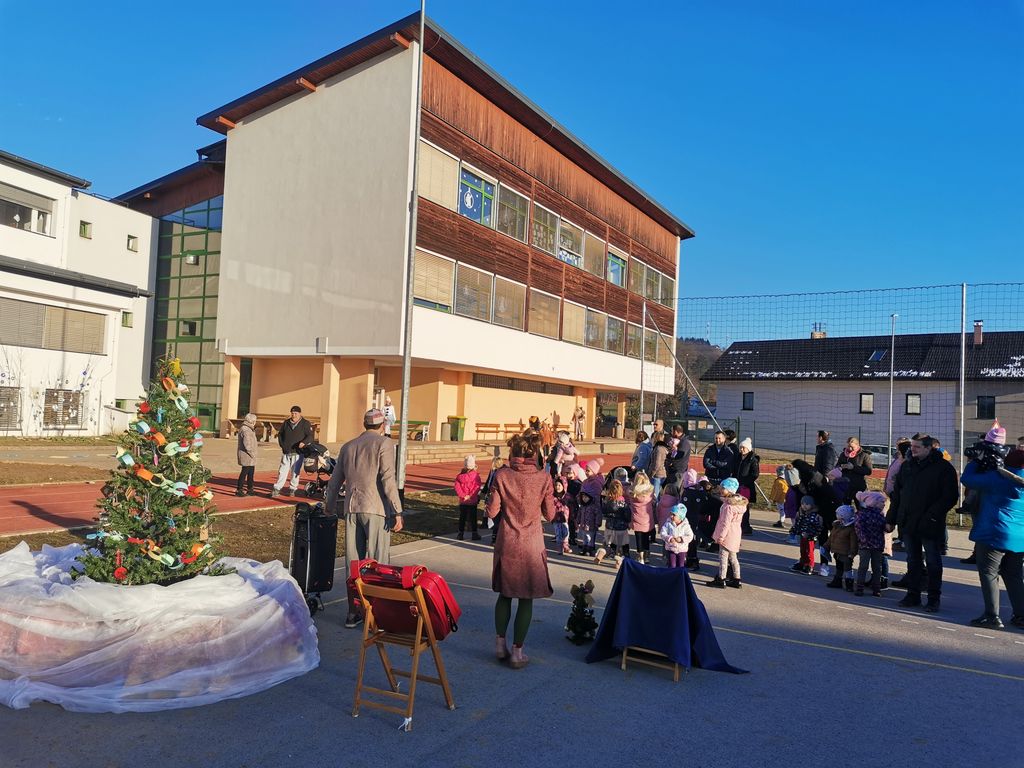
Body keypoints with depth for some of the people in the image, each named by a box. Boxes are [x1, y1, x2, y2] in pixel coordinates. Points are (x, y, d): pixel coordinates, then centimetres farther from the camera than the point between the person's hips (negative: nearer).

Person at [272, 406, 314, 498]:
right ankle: (277, 489, 4)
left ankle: (292, 489, 15)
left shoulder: (305, 424, 0)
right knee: (282, 471, 1)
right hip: (286, 452, 3)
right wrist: (282, 444, 7)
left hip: (297, 453, -3)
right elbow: (280, 434, 20)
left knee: (295, 472, 4)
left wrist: (304, 442, -23)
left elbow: (310, 436, -6)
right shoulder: (286, 423, 12)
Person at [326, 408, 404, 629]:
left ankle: (353, 613, 16)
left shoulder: (348, 446, 16)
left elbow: (334, 481, 18)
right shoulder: (384, 443, -2)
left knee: (353, 563, 10)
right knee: (377, 562, 0)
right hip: (376, 509, -5)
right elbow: (388, 479, -12)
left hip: (351, 508, 5)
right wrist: (397, 512, -12)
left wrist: (330, 507, 30)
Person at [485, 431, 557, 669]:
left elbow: (492, 512, -5)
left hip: (507, 545, 2)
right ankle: (517, 652, 13)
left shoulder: (502, 476, -9)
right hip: (531, 547, -1)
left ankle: (500, 643, 25)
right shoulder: (544, 478, -10)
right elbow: (550, 515, -3)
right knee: (526, 599, 8)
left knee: (505, 594, 19)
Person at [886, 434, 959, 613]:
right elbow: (896, 495, 14)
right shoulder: (907, 467, 10)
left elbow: (950, 497, -12)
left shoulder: (943, 468, -7)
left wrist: (932, 515, -20)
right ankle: (913, 594, 22)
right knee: (912, 561, 13)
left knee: (933, 562, 6)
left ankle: (934, 598, 16)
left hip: (930, 525, -5)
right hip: (907, 523, 5)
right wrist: (890, 519, 12)